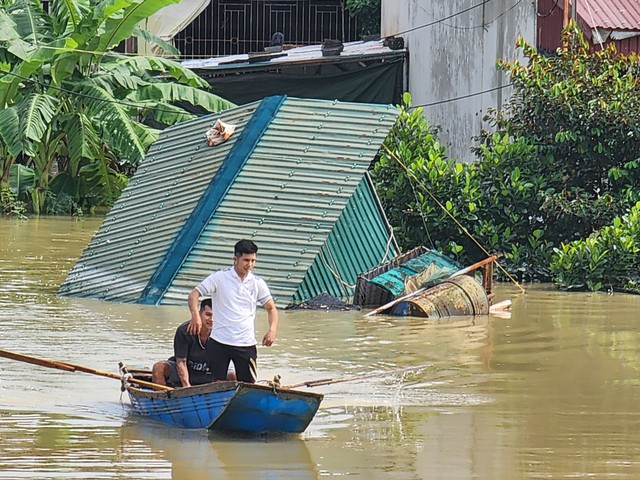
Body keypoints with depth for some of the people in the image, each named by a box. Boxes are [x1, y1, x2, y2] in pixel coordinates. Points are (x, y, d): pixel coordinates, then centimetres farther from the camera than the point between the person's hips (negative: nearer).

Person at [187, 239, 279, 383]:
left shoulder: (258, 283, 7)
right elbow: (194, 295, -6)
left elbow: (271, 308, 12)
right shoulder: (219, 278, -2)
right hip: (220, 342, -2)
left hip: (246, 344, 2)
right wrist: (195, 315, -26)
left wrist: (272, 330, -8)